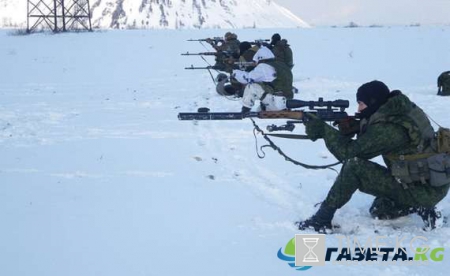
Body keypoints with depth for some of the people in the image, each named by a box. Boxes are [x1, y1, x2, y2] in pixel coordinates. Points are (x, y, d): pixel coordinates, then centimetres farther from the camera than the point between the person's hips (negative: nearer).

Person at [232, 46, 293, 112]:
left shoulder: (263, 67, -6)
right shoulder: (282, 66, 17)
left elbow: (247, 78, -5)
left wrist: (235, 72, 13)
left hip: (276, 103, -8)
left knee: (251, 86, -3)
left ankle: (244, 112, 1)